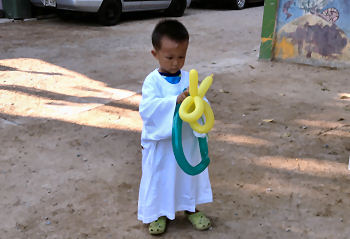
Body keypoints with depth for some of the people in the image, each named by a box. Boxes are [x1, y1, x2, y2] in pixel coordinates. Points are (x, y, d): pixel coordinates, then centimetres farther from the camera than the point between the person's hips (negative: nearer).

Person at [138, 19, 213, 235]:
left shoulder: (189, 78, -3)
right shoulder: (152, 81, -14)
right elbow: (147, 108, -28)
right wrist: (175, 100, -38)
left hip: (187, 141, 4)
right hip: (161, 143, -3)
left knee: (189, 175, 19)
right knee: (159, 177, 11)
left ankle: (190, 209, 42)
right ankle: (158, 213, 34)